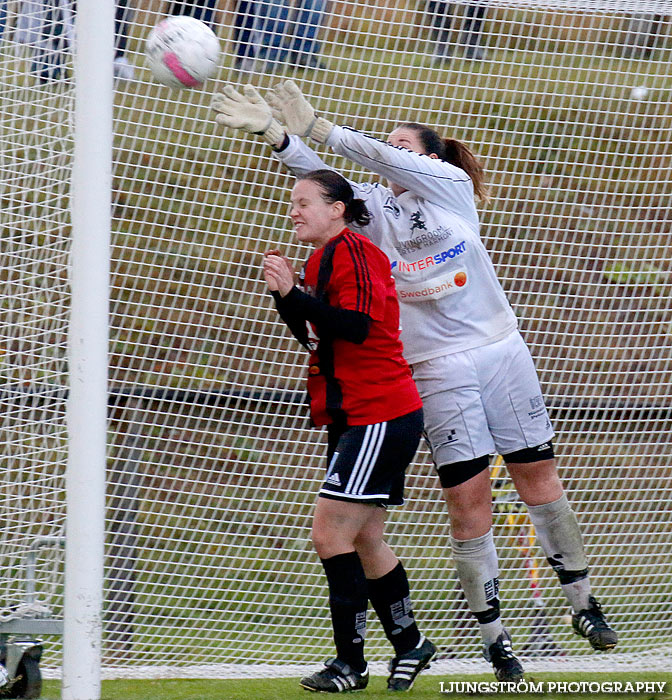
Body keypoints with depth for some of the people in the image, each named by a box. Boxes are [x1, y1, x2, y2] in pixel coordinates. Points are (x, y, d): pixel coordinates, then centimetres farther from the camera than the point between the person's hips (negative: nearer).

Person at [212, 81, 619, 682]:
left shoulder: (450, 184, 3)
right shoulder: (375, 207, 9)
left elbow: (382, 157, -10)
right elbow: (320, 179, -3)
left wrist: (318, 127, -11)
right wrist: (276, 133, -17)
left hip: (500, 350, -1)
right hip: (437, 370, 1)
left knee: (539, 478, 5)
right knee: (469, 502, -5)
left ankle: (582, 603, 19)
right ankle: (493, 636, 2)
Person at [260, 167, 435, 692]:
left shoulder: (353, 253, -14)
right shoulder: (322, 260, 17)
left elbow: (356, 326, -25)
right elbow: (315, 336, 21)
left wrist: (293, 293, -26)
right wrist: (285, 293, 6)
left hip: (379, 417, -11)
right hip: (353, 419, 11)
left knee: (331, 534, -13)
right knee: (364, 541, 17)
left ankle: (351, 662, -9)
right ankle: (409, 644, 30)